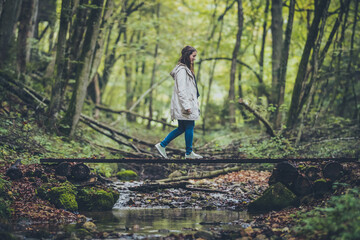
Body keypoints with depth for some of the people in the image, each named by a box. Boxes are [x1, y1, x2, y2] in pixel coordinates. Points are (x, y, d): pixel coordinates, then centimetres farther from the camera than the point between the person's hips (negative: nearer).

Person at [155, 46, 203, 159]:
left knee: (182, 128, 12)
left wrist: (195, 102, 21)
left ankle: (162, 145, 14)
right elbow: (181, 90, -20)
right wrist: (187, 106, -22)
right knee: (189, 127, 0)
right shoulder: (182, 70, -16)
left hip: (188, 103, 10)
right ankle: (189, 153, 11)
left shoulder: (186, 69, 17)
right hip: (184, 104, -10)